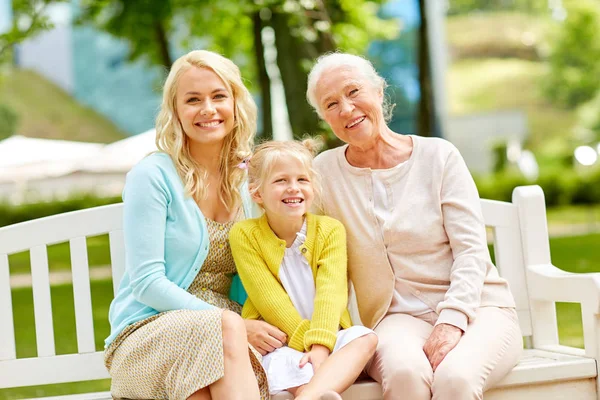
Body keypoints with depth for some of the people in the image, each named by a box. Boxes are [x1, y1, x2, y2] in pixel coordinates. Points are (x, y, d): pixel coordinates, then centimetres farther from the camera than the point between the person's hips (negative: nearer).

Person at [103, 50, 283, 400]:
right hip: (149, 330, -3)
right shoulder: (152, 176, -6)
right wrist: (234, 325, -20)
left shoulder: (247, 180, 9)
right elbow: (147, 283, -12)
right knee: (227, 330, -36)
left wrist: (257, 322, -7)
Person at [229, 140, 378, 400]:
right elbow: (269, 299, -10)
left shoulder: (330, 230, 1)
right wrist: (306, 343, -18)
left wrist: (320, 344, -26)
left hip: (326, 336, 2)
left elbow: (330, 292, -11)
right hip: (279, 343, -2)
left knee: (366, 338, -29)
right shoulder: (244, 234, -4)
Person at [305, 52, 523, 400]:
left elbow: (472, 251, -4)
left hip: (477, 307, 0)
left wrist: (452, 320, -18)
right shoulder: (324, 172, 5)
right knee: (405, 371, -35)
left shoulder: (439, 156, 1)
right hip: (399, 319, 1)